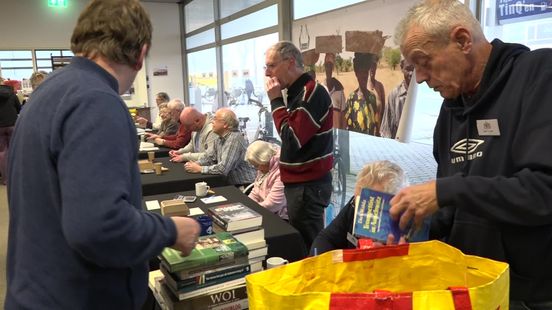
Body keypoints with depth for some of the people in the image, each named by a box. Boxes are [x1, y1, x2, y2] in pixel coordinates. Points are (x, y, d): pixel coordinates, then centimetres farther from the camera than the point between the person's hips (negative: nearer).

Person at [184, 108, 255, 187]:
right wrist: (195, 164, -4)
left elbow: (223, 169, -24)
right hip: (231, 184, 8)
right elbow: (208, 157, 16)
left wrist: (199, 169, -14)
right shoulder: (220, 139, 9)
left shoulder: (234, 139, -20)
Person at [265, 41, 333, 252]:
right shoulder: (298, 92, 13)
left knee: (307, 246, -3)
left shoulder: (311, 93, -16)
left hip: (308, 184, -10)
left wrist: (276, 101, -16)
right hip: (300, 181, 10)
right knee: (300, 240, 15)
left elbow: (293, 139, -22)